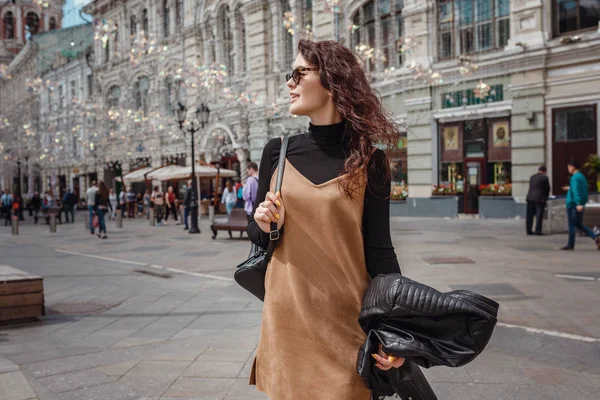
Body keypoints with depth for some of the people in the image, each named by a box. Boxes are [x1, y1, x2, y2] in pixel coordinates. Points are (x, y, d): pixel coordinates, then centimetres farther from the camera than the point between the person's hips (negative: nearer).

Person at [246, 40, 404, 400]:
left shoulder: (368, 161, -6)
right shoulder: (278, 153, 1)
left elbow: (379, 248, -5)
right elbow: (256, 233, 10)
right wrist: (267, 227, -13)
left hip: (345, 315, -2)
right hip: (286, 313, 3)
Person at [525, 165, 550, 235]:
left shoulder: (532, 177, 12)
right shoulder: (544, 177, -3)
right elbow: (547, 189, 2)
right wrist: (546, 197, 19)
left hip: (530, 198, 5)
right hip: (540, 198, -5)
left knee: (529, 215, 7)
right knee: (539, 215, -1)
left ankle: (528, 230, 9)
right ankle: (537, 231, -2)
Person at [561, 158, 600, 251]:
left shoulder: (574, 178, -15)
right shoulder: (582, 176, 13)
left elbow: (576, 191, -26)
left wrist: (578, 203, -35)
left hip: (573, 205, -9)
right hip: (581, 205, 9)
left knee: (572, 226, 1)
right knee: (579, 225, 15)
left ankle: (570, 245, 8)